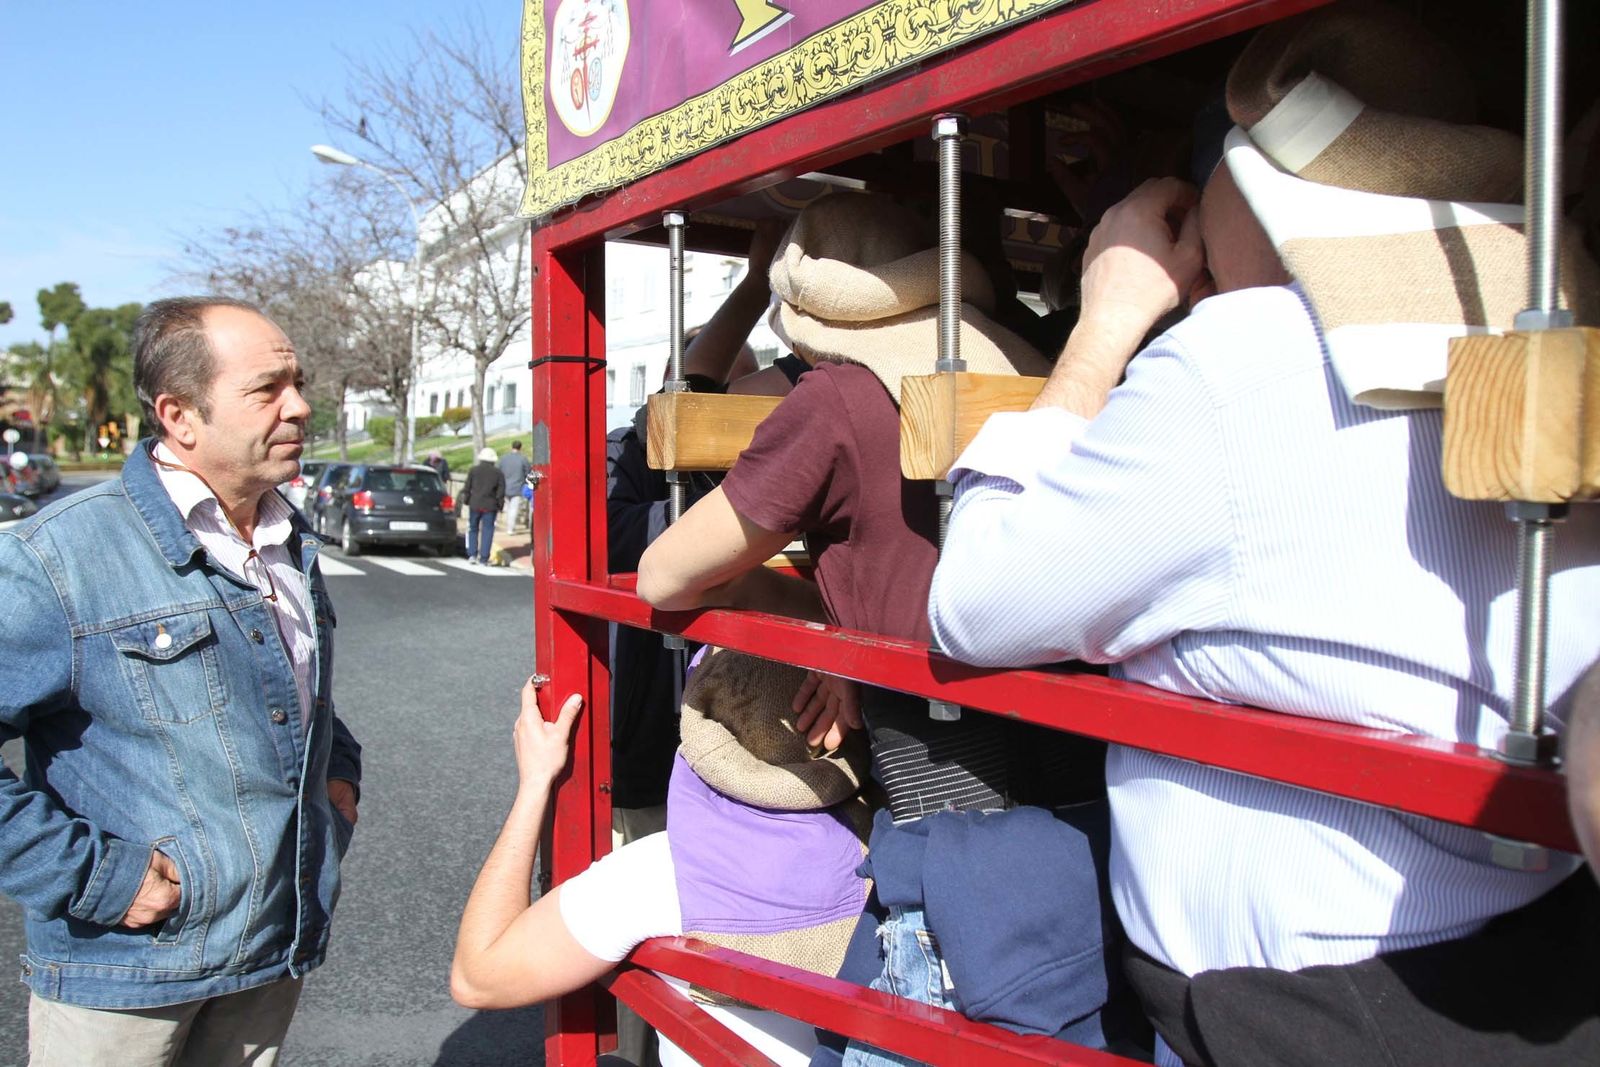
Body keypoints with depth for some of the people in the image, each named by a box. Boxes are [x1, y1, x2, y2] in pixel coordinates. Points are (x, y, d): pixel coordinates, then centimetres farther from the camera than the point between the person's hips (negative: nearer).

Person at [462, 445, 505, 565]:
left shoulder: (473, 470, 0)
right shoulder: (498, 473, 1)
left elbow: (467, 487, 2)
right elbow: (501, 492, 0)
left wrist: (465, 501, 12)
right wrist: (499, 506, 8)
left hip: (475, 504, 1)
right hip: (490, 506, -1)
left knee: (473, 529, 16)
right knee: (487, 531, 2)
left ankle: (472, 555, 8)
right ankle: (483, 559, -1)